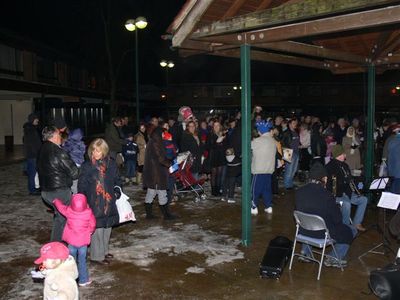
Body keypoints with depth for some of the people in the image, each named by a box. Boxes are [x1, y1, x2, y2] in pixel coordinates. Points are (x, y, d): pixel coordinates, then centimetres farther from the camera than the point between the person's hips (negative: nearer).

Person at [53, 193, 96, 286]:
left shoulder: (68, 210, -16)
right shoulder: (88, 212, -19)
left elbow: (61, 207, 6)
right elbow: (93, 225, -7)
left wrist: (56, 201, 27)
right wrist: (89, 232, 15)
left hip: (71, 241, 1)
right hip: (83, 241, -1)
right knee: (82, 261, 10)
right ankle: (83, 280, 18)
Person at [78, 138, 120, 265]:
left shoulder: (111, 163, 2)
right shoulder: (87, 166, -8)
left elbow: (116, 180, 15)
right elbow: (82, 185, -5)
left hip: (109, 202, 5)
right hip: (94, 203, -4)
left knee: (107, 227, 15)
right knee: (97, 228, -2)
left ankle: (104, 250, 33)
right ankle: (97, 256, 11)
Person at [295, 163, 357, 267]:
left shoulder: (299, 192, -8)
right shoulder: (327, 195, -24)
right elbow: (337, 219, -13)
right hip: (323, 233, -5)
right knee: (351, 231, 16)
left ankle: (305, 252, 34)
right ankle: (333, 259, 19)